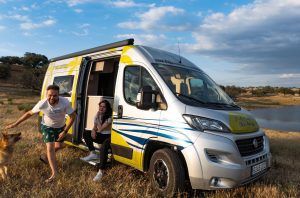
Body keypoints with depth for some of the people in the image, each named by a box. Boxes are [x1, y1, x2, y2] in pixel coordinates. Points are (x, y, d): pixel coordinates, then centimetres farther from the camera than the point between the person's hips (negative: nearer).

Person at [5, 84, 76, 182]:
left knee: (59, 146, 16)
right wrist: (15, 124, -9)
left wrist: (65, 131, -23)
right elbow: (29, 113, -15)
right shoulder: (42, 104, -32)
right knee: (50, 148, -12)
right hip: (47, 127, -2)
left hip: (60, 126, 2)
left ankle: (50, 156, 49)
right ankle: (54, 173, -5)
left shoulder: (65, 102, -34)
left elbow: (73, 116, -23)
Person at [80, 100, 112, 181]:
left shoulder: (110, 117, -17)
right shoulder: (97, 115, 6)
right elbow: (95, 127, 13)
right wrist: (93, 131, -12)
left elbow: (100, 129, -20)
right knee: (86, 133, -3)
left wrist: (98, 116, -16)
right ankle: (93, 154, -6)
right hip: (100, 136, 9)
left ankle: (100, 172, -35)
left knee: (103, 148, -36)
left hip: (109, 137, -8)